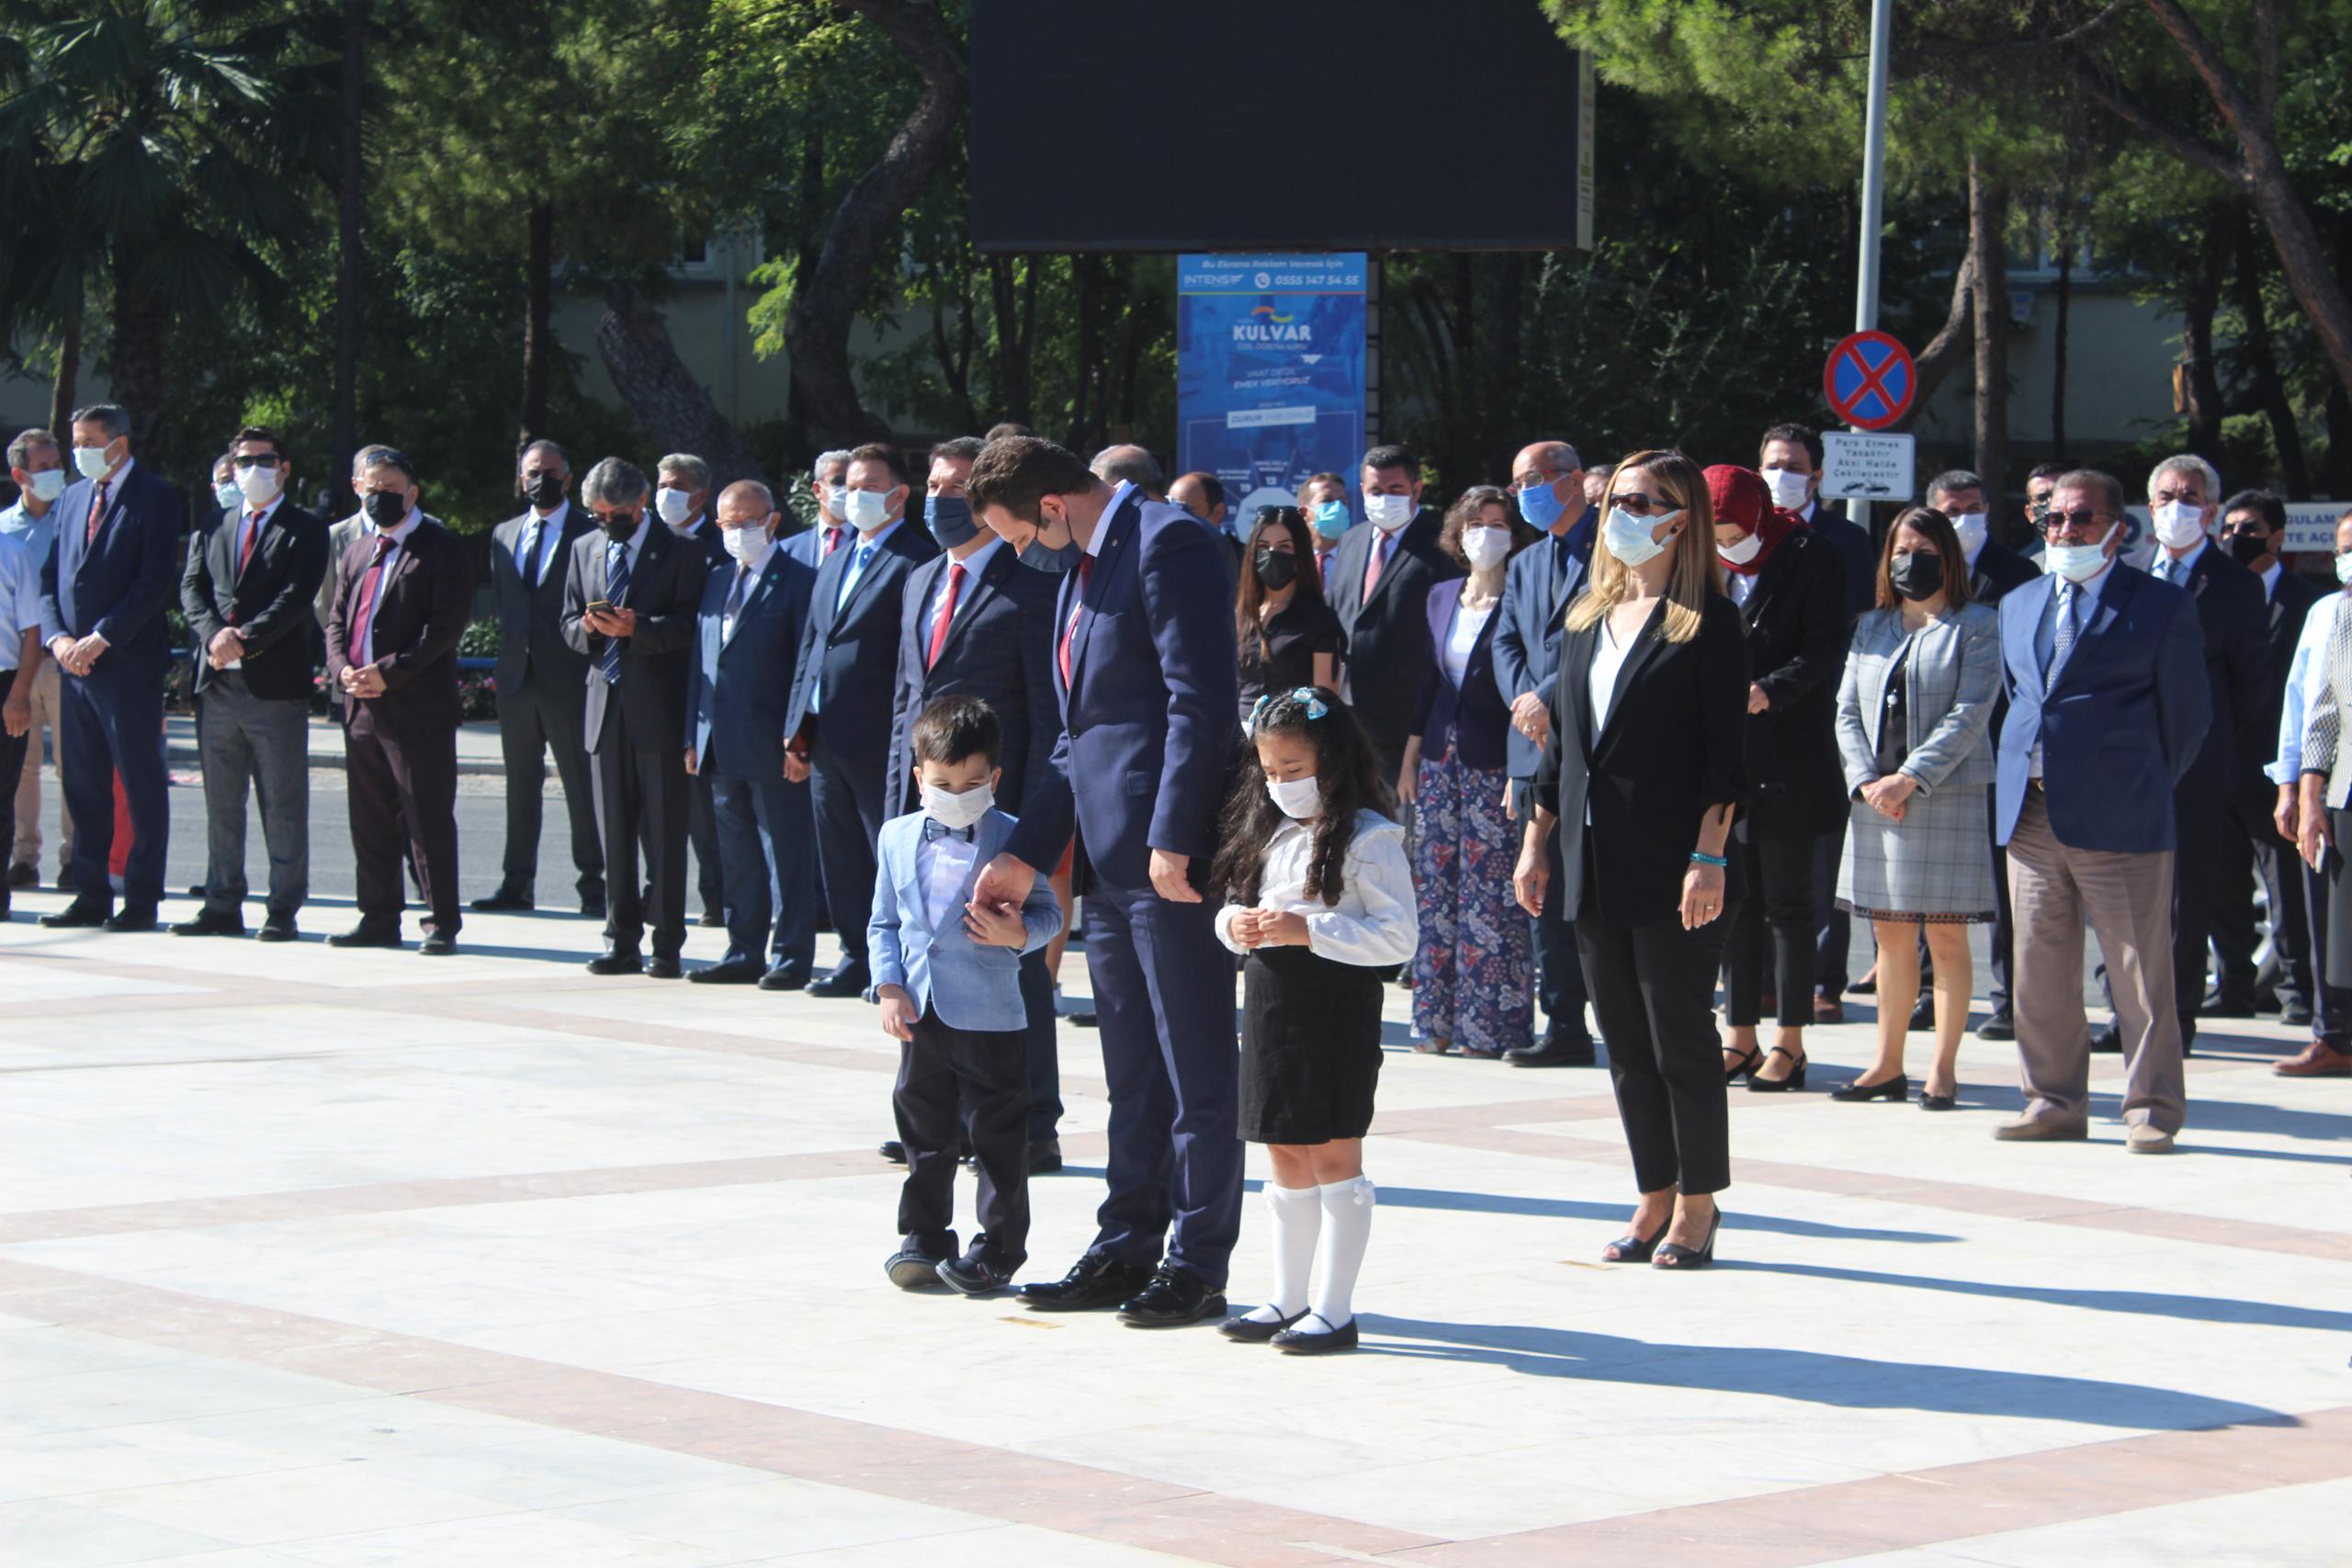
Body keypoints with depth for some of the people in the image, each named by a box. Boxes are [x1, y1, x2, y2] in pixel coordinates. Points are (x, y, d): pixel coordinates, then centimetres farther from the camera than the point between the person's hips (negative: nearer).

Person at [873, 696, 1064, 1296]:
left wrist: (1019, 934, -24)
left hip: (992, 1017, -4)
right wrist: (889, 987, 0)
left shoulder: (1011, 837, -5)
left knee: (998, 1137, 1)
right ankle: (922, 1237, 24)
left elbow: (1047, 913, -3)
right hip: (920, 1015, 4)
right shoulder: (898, 836, 8)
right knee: (924, 1133, 13)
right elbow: (884, 921, 12)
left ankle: (998, 1247, 10)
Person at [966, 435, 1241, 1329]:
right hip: (1110, 857, 10)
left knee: (1195, 1069, -2)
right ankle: (1127, 1253, 20)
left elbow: (1201, 698, -19)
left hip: (1172, 857, -10)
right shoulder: (1081, 567, 19)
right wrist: (1026, 852, 17)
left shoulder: (1167, 544, -11)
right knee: (1133, 1076, 14)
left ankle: (1197, 1268, 3)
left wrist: (1172, 842, -22)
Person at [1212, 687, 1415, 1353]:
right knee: (1285, 1159, 13)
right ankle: (1289, 1298, 22)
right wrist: (1236, 924, -3)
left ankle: (1333, 1310, -1)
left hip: (1337, 1005, -8)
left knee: (1334, 1155, -4)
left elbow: (1398, 937, -16)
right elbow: (1232, 905, 21)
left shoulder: (1367, 839, -10)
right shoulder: (1267, 833, 14)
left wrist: (1307, 930, -22)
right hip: (1268, 1002, 8)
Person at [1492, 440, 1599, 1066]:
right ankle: (1564, 1030, 13)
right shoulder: (1524, 566, 21)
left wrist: (1549, 699, -15)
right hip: (1535, 748, 7)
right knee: (1548, 896, 8)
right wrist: (1524, 702, -6)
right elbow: (1506, 644, 14)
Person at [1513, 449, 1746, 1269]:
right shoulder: (1589, 617, 13)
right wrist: (1535, 841, 14)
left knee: (1681, 1039, 0)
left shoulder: (1708, 622, -6)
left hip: (1671, 866, -7)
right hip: (1595, 864, 7)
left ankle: (1696, 1204, 9)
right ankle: (1656, 1200, 17)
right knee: (1625, 1044, 10)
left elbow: (1725, 749, -10)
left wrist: (1710, 857, -17)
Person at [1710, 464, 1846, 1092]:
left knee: (1787, 903, -1)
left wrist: (1770, 690, -24)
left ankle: (1790, 1043, 5)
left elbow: (1826, 649, -10)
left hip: (1787, 761, -5)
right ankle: (1741, 1036, 14)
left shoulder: (1810, 558, -4)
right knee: (1734, 900, 7)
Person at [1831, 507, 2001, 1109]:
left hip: (1948, 800, -5)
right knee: (1890, 936, 9)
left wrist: (1910, 779, -17)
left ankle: (1943, 1069, 4)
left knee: (1946, 939, -2)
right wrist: (1868, 781, -6)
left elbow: (1969, 715, -10)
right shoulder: (1871, 628, 15)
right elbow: (1847, 713, 10)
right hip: (1876, 803, 5)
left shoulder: (1976, 626, -1)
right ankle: (1888, 1066, 15)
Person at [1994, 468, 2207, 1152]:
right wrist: (2028, 769, 14)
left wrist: (2144, 785, 6)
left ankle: (2152, 1109, 6)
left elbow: (2188, 710, 3)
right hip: (2031, 814, 6)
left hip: (2117, 816, -6)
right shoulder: (2019, 605, 16)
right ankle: (2054, 1102, 18)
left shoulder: (2161, 606, -1)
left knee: (2141, 974, -1)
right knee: (2040, 972, 8)